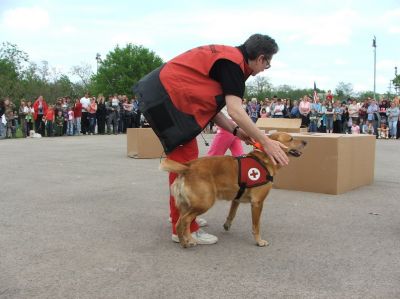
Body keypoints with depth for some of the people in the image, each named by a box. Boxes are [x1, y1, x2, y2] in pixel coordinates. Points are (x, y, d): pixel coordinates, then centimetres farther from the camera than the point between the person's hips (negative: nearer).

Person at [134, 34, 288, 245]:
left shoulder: (226, 56, 15)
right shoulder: (234, 62, -14)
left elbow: (210, 105, 13)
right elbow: (235, 111, -24)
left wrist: (236, 131, 6)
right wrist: (266, 142, -19)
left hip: (163, 95, 11)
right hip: (166, 98, -11)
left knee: (184, 160, 17)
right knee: (185, 161, -7)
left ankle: (180, 216, 29)